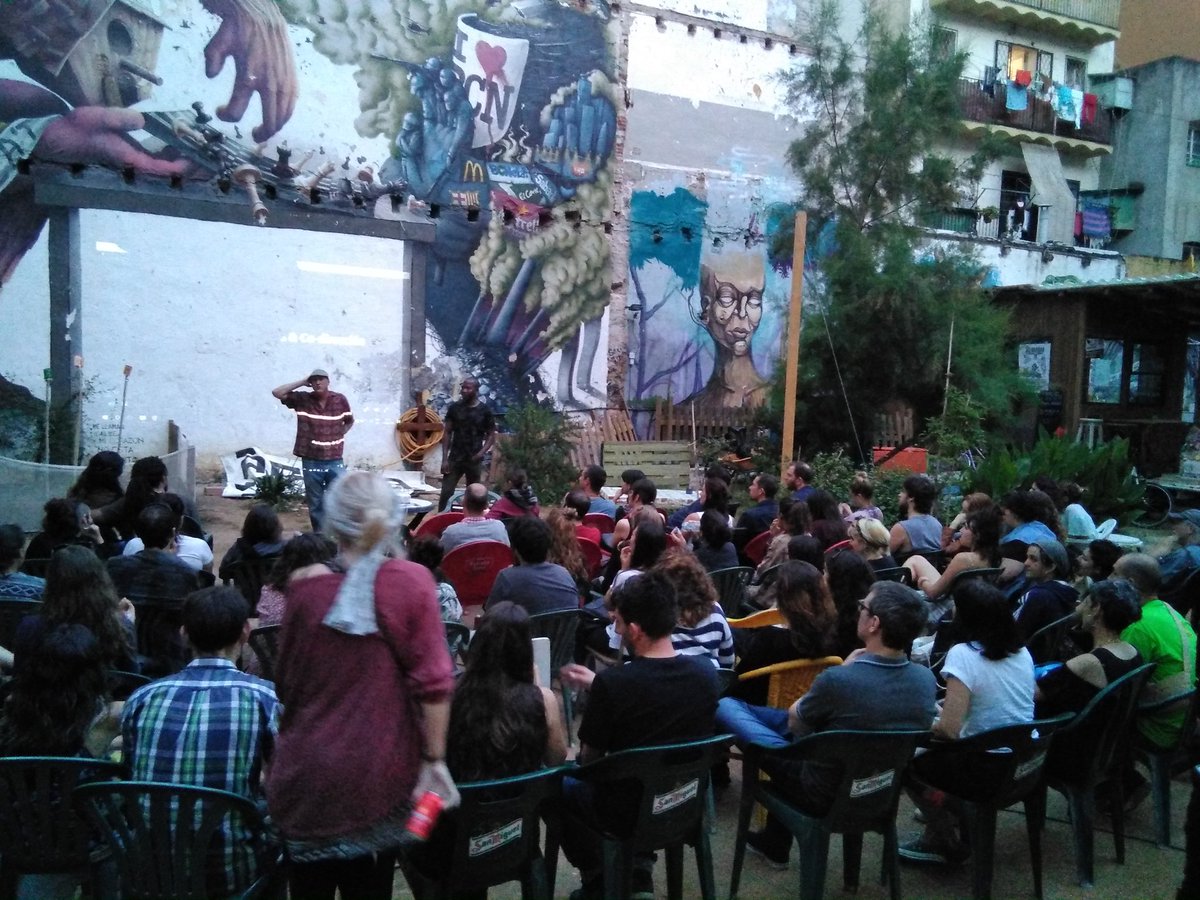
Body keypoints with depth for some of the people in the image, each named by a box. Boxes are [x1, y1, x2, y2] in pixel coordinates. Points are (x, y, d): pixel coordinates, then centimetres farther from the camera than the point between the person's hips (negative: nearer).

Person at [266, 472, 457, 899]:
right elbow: (433, 680, -13)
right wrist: (434, 759, -6)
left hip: (307, 773, 1)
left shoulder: (305, 585, -8)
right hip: (378, 777, 0)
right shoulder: (412, 581, -12)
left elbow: (285, 682, 2)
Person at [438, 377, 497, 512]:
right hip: (455, 458, 1)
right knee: (446, 493, -3)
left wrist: (482, 452, -13)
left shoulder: (485, 410, -2)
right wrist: (444, 458, -5)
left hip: (474, 460, 0)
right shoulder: (455, 407, 1)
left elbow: (491, 436, 3)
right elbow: (447, 433, 3)